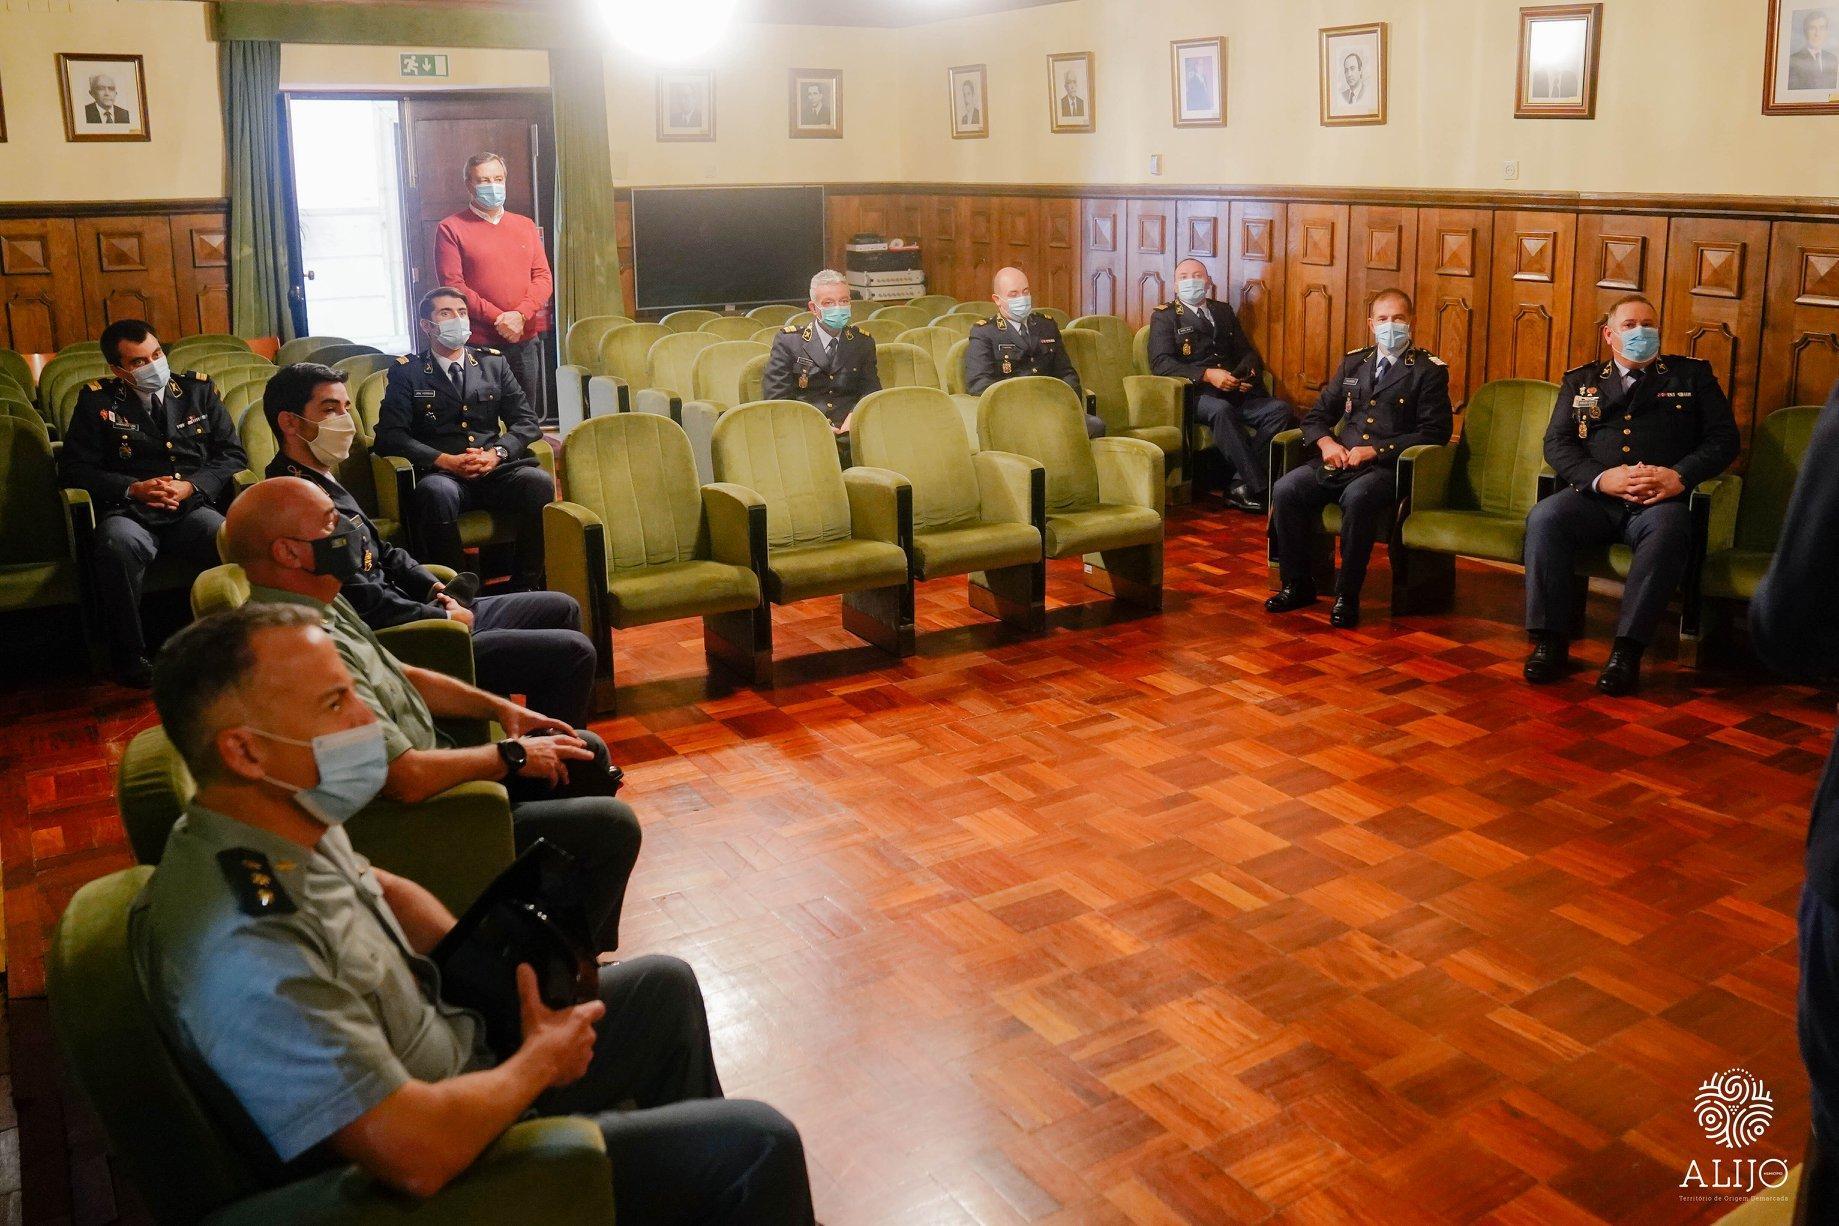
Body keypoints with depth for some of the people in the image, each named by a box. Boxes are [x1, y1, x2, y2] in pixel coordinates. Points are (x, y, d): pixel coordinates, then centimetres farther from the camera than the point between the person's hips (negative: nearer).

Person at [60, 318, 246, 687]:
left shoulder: (198, 389, 16)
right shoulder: (97, 400, 11)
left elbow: (233, 455, 11)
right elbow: (72, 467, 8)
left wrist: (191, 486, -7)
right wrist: (133, 488, -8)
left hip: (194, 507, 1)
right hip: (130, 511, -1)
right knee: (118, 543, -38)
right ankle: (131, 658, -22)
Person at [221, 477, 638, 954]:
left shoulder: (322, 603, 3)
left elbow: (400, 676, 18)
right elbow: (406, 779, -33)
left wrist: (501, 708, 7)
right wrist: (511, 756, -18)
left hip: (434, 769, 11)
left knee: (588, 753, 17)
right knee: (612, 826, -13)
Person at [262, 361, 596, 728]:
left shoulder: (319, 482, 11)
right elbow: (365, 602, -25)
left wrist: (433, 588, 4)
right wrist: (448, 618, -13)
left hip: (417, 611, 11)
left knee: (562, 609, 18)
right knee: (574, 652, -14)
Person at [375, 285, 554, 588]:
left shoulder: (494, 363, 20)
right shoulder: (406, 372, 11)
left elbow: (526, 420, 12)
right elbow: (390, 434, 0)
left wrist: (496, 453, -8)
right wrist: (445, 460, -13)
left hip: (497, 471, 3)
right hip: (442, 473, -2)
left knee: (539, 482, -30)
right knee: (436, 492, -39)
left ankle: (529, 586, -21)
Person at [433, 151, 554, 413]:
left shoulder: (525, 226, 14)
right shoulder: (451, 229, 0)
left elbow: (543, 277, 7)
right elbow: (452, 285, -8)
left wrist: (520, 315, -10)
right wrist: (497, 318, -15)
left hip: (524, 340, 4)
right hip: (477, 343, -4)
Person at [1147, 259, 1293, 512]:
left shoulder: (1223, 311, 26)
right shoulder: (1164, 316, 9)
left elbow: (1248, 352, 23)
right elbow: (1160, 363, -7)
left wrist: (1249, 373, -3)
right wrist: (1206, 375, -20)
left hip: (1237, 392, 5)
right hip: (1194, 394, -5)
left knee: (1281, 410, -22)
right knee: (1221, 410, -38)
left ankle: (1238, 485, -23)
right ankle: (1257, 488, -35)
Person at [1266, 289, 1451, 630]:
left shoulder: (1429, 370, 4)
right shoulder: (1353, 363, 20)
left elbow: (1435, 432, -5)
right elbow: (1316, 415, 21)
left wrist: (1376, 449, -14)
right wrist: (1326, 442, -3)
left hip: (1388, 467, -5)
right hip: (1340, 460, 5)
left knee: (1357, 498, -38)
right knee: (1285, 490, -21)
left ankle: (1347, 596, -24)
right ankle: (1296, 585, -8)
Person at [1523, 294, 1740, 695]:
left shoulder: (1692, 375, 19)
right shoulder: (1580, 381, 22)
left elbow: (1724, 438, 9)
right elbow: (1556, 443, 9)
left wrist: (1680, 476, -11)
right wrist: (1599, 478, -11)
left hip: (1661, 500, -1)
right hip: (1593, 496, 2)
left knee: (1667, 531, -37)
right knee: (1544, 518, -30)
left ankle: (1627, 650, -35)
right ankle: (1550, 639, -25)